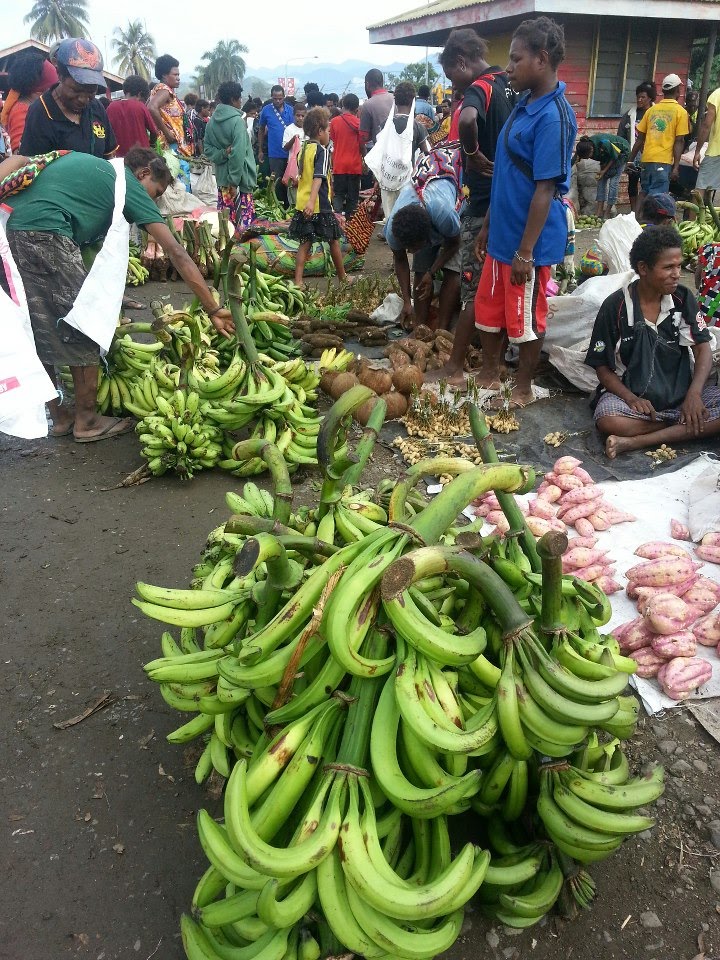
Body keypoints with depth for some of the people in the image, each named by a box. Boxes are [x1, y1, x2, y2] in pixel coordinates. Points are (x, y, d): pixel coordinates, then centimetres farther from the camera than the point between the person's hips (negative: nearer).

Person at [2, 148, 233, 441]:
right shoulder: (131, 185, 9)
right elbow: (176, 253, 4)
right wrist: (213, 310, 3)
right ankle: (87, 421, 18)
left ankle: (59, 417, 28)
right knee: (81, 332, 7)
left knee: (37, 331, 18)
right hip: (41, 233, -8)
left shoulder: (76, 158, 29)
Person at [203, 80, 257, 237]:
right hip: (240, 177, -7)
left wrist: (223, 153, -10)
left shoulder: (212, 121, 8)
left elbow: (208, 150, 5)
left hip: (222, 175, 7)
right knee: (244, 216, -1)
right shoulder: (237, 121, -14)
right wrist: (234, 182, -20)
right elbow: (238, 154, -21)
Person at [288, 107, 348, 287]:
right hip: (319, 205, -7)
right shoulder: (322, 151, -11)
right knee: (333, 241, 9)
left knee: (305, 243, 7)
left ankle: (298, 281, -1)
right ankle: (342, 277, 23)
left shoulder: (303, 149, 11)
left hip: (302, 204, 7)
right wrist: (312, 201, -34)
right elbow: (318, 177, -24)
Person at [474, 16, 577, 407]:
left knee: (525, 317, 6)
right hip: (503, 232, 9)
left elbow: (545, 189, -21)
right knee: (488, 308, 17)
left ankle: (523, 387, 23)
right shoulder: (524, 104, 9)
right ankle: (489, 374, 33)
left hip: (529, 240, -9)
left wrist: (526, 251, -20)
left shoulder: (553, 116, -18)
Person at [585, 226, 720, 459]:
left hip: (680, 392, 4)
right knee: (607, 420, -35)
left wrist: (694, 393, -19)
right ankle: (686, 426, -19)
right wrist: (631, 399, -22)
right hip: (632, 394, -4)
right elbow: (602, 366, -5)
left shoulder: (682, 298, 0)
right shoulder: (616, 307, -8)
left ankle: (637, 441, -28)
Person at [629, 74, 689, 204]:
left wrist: (631, 160, 19)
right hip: (663, 160, -4)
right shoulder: (680, 112, -1)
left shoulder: (652, 109, 11)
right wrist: (676, 166, -7)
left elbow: (639, 138, 11)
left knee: (643, 192, 16)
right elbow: (679, 141, -6)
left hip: (646, 159, 5)